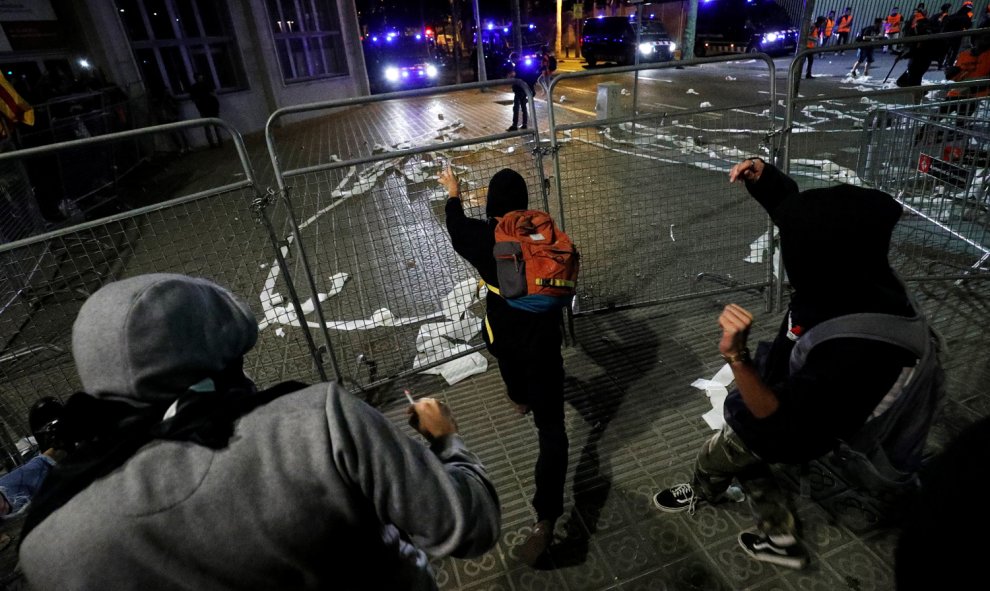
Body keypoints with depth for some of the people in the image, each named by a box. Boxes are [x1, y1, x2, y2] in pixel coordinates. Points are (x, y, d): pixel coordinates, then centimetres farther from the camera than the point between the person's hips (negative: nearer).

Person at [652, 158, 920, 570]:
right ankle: (780, 537, 50)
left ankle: (703, 493, 57)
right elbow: (796, 213, -4)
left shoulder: (858, 344, -43)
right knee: (742, 455, 30)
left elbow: (779, 418, -38)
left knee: (714, 459, 21)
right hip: (782, 382, 7)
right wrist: (764, 178, -23)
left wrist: (736, 355, -54)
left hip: (790, 427, -7)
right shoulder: (851, 270, -21)